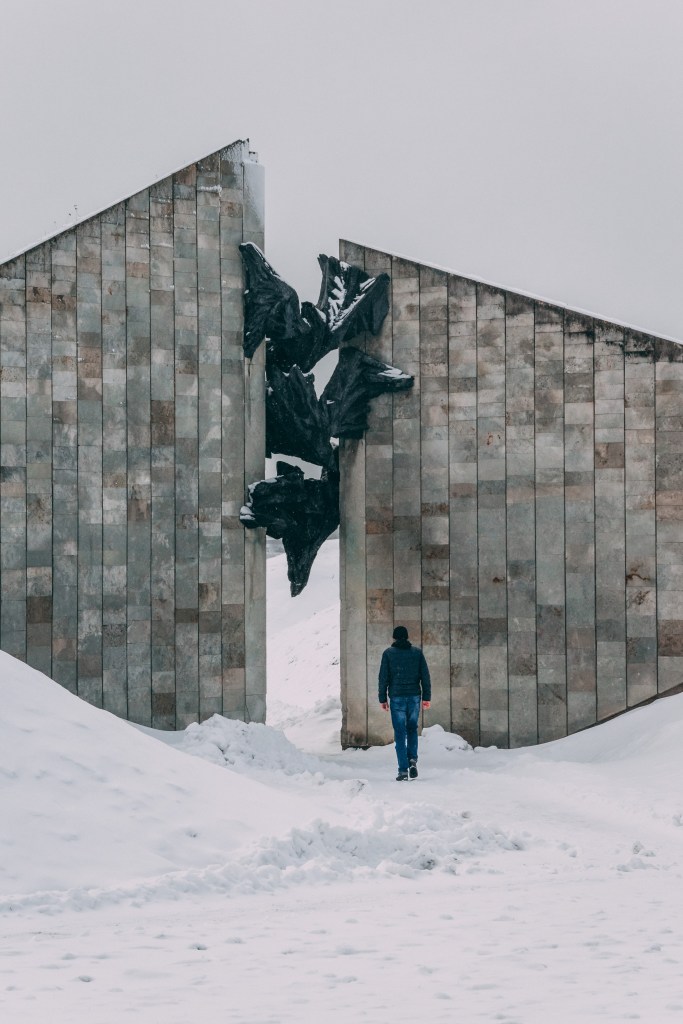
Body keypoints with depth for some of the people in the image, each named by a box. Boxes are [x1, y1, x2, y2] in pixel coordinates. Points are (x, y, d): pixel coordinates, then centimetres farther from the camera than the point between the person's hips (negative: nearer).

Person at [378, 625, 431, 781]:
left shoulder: (388, 653, 0)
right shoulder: (417, 652, 5)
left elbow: (383, 677, -2)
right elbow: (425, 676, 3)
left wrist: (383, 698, 4)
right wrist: (426, 697, 7)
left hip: (397, 698, -2)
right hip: (414, 696, 2)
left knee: (400, 733, 1)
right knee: (412, 729, 18)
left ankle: (403, 770, -4)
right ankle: (412, 759, -2)